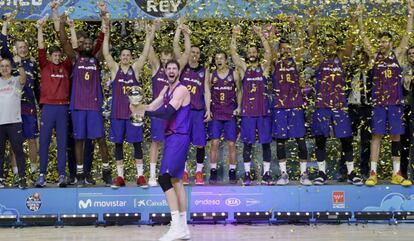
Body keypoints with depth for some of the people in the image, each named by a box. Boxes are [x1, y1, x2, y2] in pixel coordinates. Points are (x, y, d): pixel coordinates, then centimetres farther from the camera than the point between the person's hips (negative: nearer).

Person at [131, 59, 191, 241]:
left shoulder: (181, 90, -11)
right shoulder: (166, 90, 18)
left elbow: (167, 112, -21)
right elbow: (152, 107, 8)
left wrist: (143, 112, -19)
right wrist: (139, 108, -11)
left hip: (179, 138, -10)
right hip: (171, 137, 10)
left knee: (164, 178, -17)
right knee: (176, 180, 10)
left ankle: (176, 226, -18)